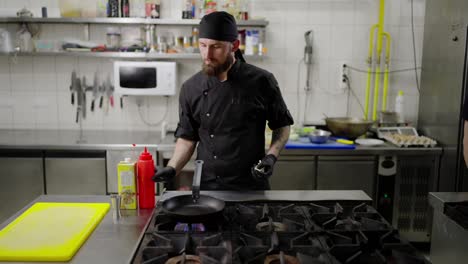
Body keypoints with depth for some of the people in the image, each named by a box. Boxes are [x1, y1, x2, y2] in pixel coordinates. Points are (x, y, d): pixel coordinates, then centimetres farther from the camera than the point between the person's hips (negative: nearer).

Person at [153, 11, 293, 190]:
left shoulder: (261, 81, -9)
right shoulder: (191, 88, -4)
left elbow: (282, 125, 3)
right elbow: (187, 137, 5)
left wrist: (271, 157, -12)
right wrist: (172, 169, -9)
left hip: (252, 187, -1)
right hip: (207, 187, 2)